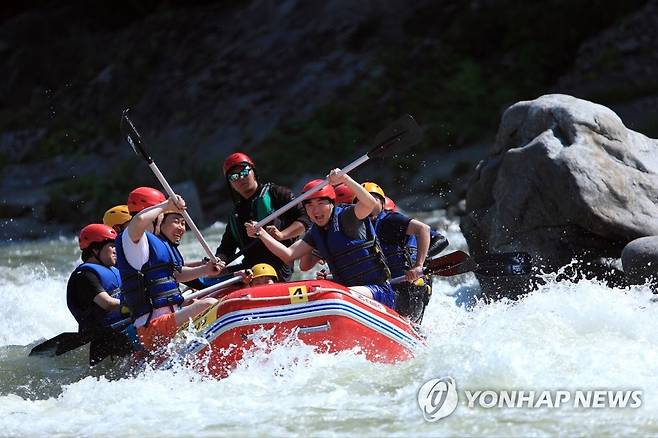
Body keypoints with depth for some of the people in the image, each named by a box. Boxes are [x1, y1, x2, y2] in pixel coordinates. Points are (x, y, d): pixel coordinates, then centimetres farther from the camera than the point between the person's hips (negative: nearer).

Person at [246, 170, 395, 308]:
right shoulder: (315, 233, 13)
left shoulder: (345, 216, -8)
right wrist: (261, 233, 1)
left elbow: (370, 204, -28)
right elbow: (288, 254, 8)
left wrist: (345, 179, -37)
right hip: (343, 289, 8)